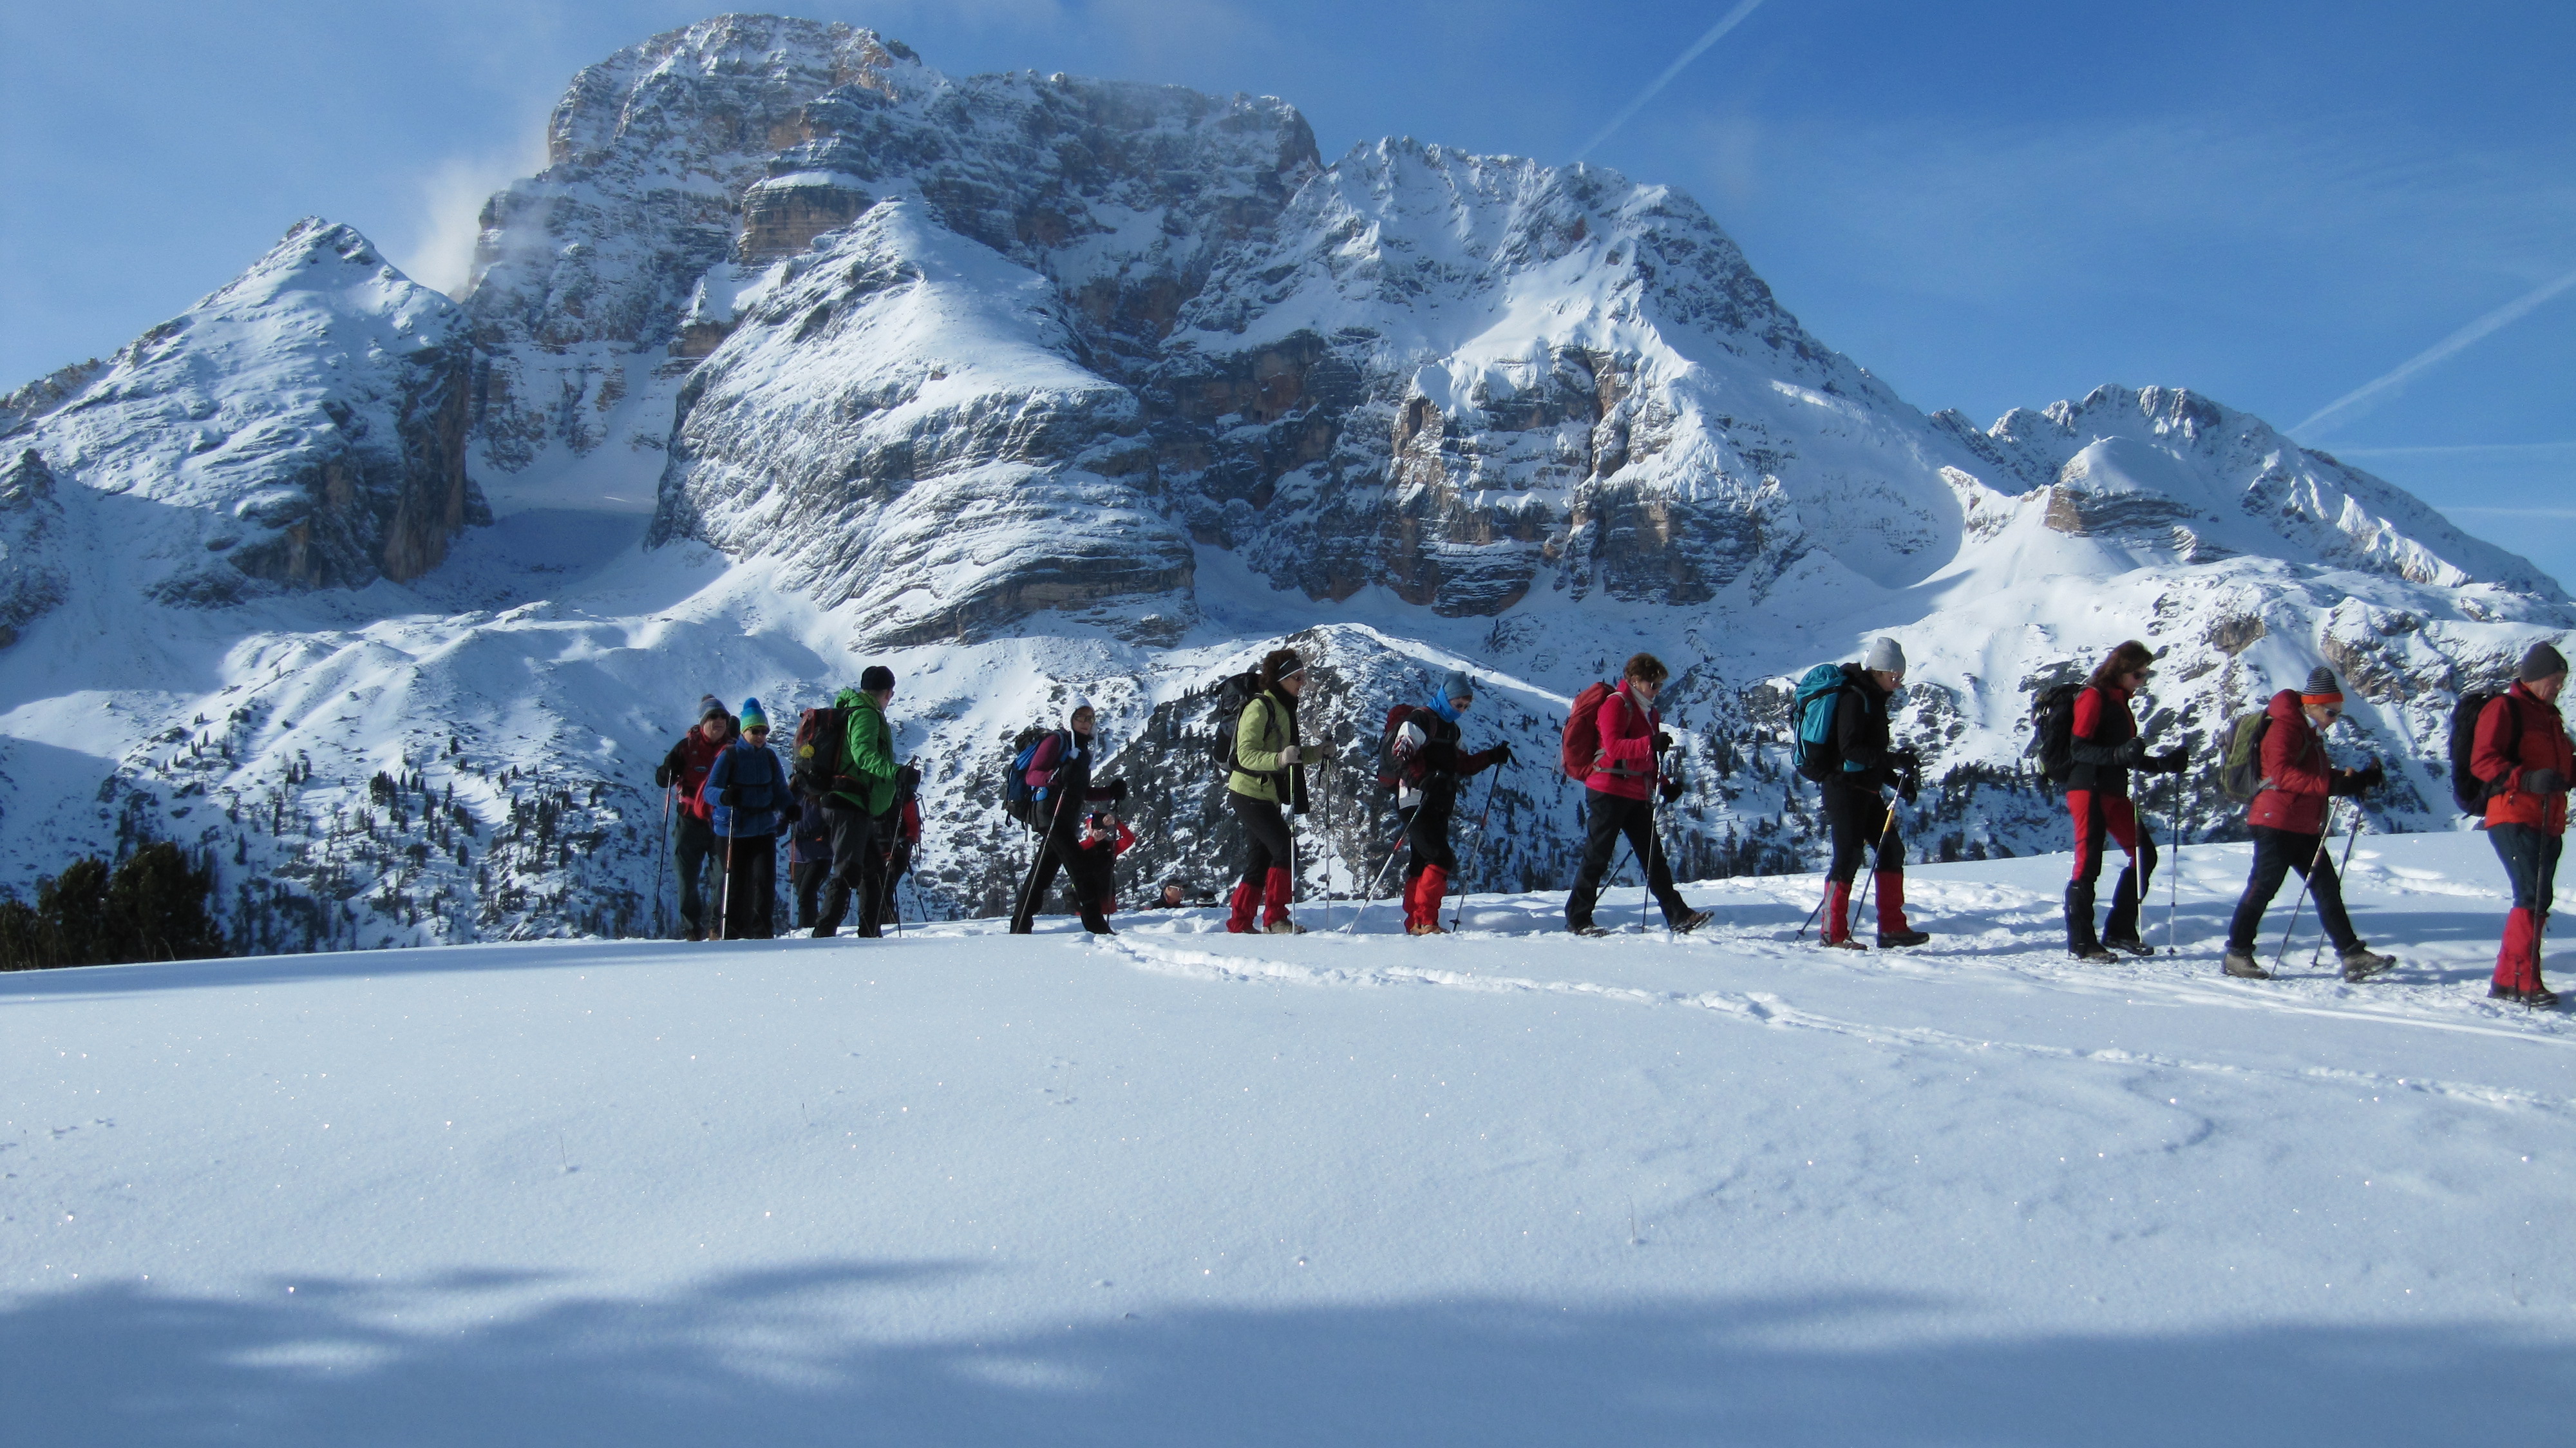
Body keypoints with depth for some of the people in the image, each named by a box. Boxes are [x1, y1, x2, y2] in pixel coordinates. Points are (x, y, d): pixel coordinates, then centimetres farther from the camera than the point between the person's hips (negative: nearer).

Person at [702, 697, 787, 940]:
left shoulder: (770, 758, 10)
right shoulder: (729, 755, -2)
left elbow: (780, 792, 12)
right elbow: (710, 790, -9)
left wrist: (788, 810, -9)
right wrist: (724, 796, -32)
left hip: (764, 830, 2)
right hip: (731, 832, -2)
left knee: (765, 879, -9)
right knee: (733, 884, 2)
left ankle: (762, 932, 0)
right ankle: (730, 933, 15)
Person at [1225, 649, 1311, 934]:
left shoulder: (1284, 708, 15)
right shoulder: (1259, 707, -14)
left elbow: (1290, 756, 23)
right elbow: (1246, 754, -23)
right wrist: (1279, 759, -39)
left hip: (1266, 796, 10)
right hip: (1250, 793, -10)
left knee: (1260, 862, 10)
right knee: (1286, 849, -15)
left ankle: (1239, 924, 15)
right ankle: (1275, 918, -10)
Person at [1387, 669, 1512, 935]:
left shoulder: (1450, 728, 23)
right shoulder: (1421, 719, -7)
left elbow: (1457, 766, 25)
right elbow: (1400, 754, -18)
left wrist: (1491, 757, 15)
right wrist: (1423, 779, -31)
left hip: (1438, 807, 10)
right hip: (1418, 804, -10)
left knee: (1422, 863, 10)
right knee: (1441, 860, -17)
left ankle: (1414, 924, 14)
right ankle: (1425, 922, -17)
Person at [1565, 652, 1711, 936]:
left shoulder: (1648, 711, 21)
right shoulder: (1616, 704, -7)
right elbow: (1613, 747, -22)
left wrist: (1665, 784, 12)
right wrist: (1651, 744, -33)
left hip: (1637, 795, 8)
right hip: (1608, 792, -8)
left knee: (1653, 858, 7)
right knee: (1597, 859, -4)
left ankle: (1679, 916, 7)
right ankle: (1577, 920, 3)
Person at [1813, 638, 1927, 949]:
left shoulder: (1872, 699, 18)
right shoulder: (1854, 698, -12)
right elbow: (1850, 749, -22)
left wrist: (1899, 780, 11)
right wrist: (1894, 759, -27)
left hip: (1865, 791, 10)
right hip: (1845, 789, -10)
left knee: (1892, 850, 7)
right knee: (1849, 856, -8)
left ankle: (1892, 927, 9)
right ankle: (1834, 932, -2)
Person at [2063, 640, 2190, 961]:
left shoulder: (2120, 701, 19)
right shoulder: (2094, 697, -7)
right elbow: (2079, 748, -16)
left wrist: (2162, 764, 11)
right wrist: (2121, 753, -27)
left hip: (2113, 792, 9)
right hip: (2088, 789, -9)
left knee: (2144, 855, 7)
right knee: (2089, 864, -8)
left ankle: (2119, 931, 14)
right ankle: (2080, 943, -4)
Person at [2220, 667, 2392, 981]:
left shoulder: (2311, 733, 21)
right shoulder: (2285, 727, -11)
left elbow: (2318, 774, 27)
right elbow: (2281, 773, -25)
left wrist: (2361, 779, 13)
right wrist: (2331, 784, -33)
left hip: (2305, 828, 10)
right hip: (2277, 822, -10)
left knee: (2327, 887, 6)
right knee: (2264, 886, -6)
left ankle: (2352, 956, 6)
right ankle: (2237, 955, 0)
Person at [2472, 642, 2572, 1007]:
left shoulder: (2550, 715, 22)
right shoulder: (2504, 709, -5)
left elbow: (2563, 763, 30)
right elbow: (2482, 761, -15)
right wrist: (2527, 779, -28)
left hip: (2548, 823, 9)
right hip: (2514, 818, -9)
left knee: (2538, 898, 10)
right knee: (2534, 895, -16)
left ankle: (2508, 980, 15)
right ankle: (2523, 980, -14)